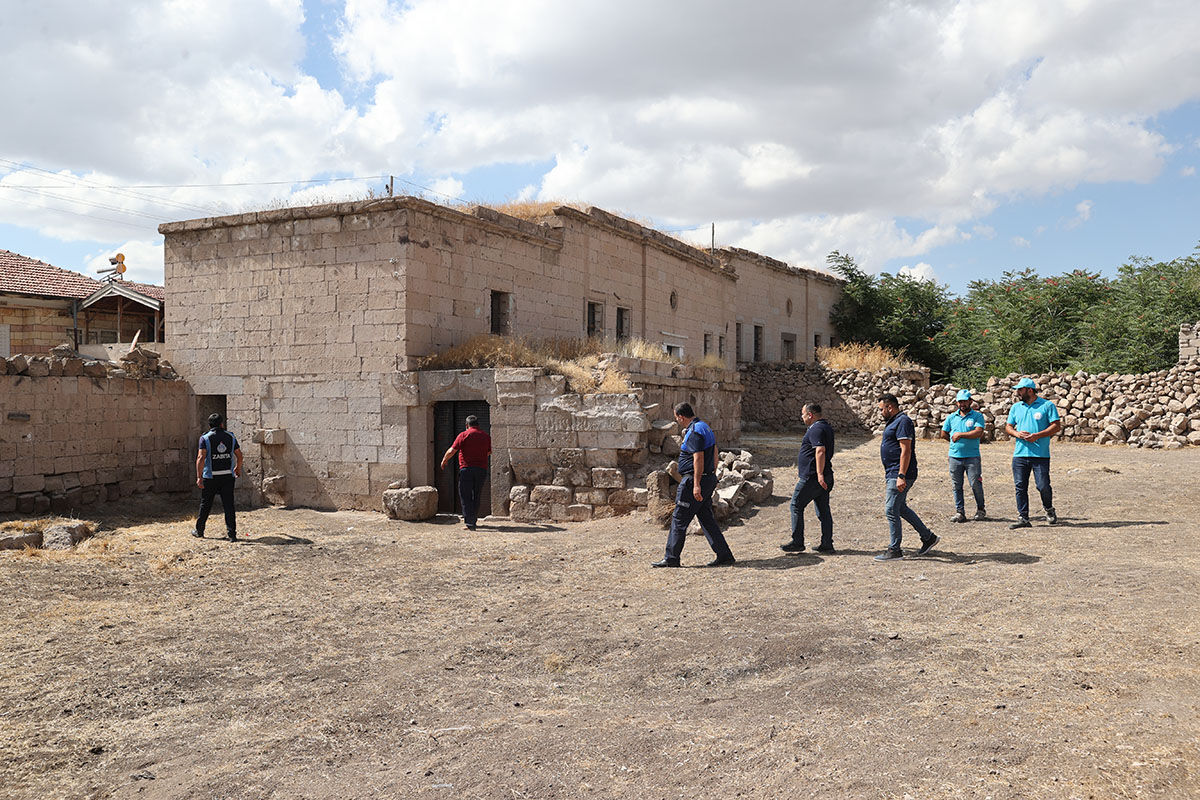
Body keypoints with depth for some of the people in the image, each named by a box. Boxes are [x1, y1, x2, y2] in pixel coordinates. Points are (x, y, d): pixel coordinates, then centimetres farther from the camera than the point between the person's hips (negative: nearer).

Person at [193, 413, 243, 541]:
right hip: (228, 476, 2)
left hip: (210, 477, -2)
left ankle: (199, 531, 25)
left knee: (205, 504, 12)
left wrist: (199, 476, -17)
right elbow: (239, 455, 9)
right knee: (228, 504, 3)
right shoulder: (231, 437, 5)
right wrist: (238, 468, 26)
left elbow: (201, 457, -15)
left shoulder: (205, 438, -5)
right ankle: (231, 533, -2)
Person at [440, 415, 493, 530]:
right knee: (476, 497, 14)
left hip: (466, 469, -4)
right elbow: (489, 452, 21)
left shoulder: (463, 435, -5)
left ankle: (469, 522, -10)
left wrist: (444, 461, 10)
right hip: (482, 469, 4)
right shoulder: (486, 436, 9)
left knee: (465, 497, 0)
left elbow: (451, 451, -7)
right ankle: (473, 520, 22)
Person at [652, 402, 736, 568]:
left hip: (694, 481, -10)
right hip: (709, 479, 10)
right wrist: (712, 477, 23)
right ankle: (724, 556, 12)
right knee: (707, 519, 13)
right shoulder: (705, 427, 15)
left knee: (679, 520, -2)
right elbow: (714, 454, 20)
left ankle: (671, 558, 4)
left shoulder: (694, 433, -17)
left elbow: (699, 459, -24)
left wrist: (696, 485, -25)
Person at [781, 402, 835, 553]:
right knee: (823, 510, 10)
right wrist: (801, 467, 35)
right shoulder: (827, 427, 18)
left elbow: (820, 451, -27)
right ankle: (827, 545, 11)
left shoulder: (816, 429, -14)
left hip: (812, 477, -10)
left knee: (796, 505, -1)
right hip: (824, 478, 10)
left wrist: (819, 474, -31)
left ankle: (797, 542, 0)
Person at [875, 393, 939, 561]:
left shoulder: (903, 422, -14)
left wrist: (901, 476, -25)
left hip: (899, 475, -11)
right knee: (901, 508, 17)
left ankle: (894, 550, 0)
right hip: (893, 474, 11)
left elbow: (906, 450, -21)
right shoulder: (894, 422, 18)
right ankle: (928, 537, 25)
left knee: (891, 510, -7)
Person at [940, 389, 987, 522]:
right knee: (957, 486, 4)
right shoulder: (951, 417, 13)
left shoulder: (977, 416, 1)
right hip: (955, 456, 4)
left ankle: (980, 510, 15)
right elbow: (944, 434, 20)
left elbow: (978, 432, -12)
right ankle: (960, 512, 10)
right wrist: (955, 442, 11)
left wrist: (960, 434, -9)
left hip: (972, 456, -3)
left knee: (975, 484, -4)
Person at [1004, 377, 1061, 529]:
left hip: (1041, 455, -4)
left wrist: (1038, 435, -14)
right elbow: (1008, 427, 18)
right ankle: (1023, 518, 5)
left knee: (1043, 486, -5)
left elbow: (1056, 426, -3)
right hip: (1020, 454, 4)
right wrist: (1016, 433, -5)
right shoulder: (1016, 407, 15)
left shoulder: (1047, 405, 1)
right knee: (1020, 487, 0)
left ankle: (1049, 510, 23)